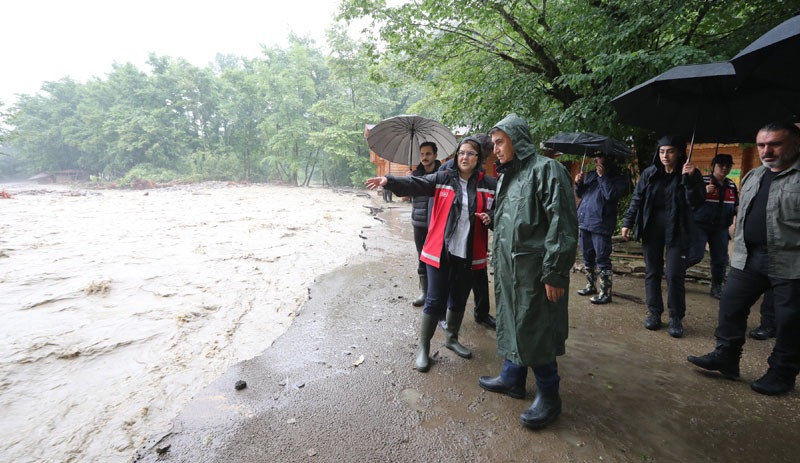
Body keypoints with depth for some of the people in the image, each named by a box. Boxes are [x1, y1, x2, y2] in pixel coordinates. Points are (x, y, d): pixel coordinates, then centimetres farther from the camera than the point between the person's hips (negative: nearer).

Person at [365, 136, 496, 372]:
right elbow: (415, 184, -14)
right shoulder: (442, 178, -1)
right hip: (440, 252, -2)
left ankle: (452, 338, 40)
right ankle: (423, 347, 19)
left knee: (459, 300, 18)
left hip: (468, 255, 2)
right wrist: (389, 181, -31)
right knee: (435, 301, 3)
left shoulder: (489, 184, 2)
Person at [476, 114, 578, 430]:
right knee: (510, 321, 18)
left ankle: (549, 396, 20)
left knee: (533, 331, 0)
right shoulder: (507, 175, 15)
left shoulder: (546, 169, -12)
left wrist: (555, 273, -21)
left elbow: (562, 223, -18)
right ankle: (512, 378, 37)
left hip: (534, 269, -8)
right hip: (508, 266, 9)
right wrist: (492, 220, 6)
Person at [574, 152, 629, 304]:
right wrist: (578, 183, -1)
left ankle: (606, 293, 5)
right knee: (587, 256, 17)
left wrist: (602, 176, -14)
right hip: (585, 222, 7)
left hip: (600, 225, -7)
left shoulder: (618, 178, -4)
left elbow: (611, 195, -20)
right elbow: (580, 194, 19)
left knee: (602, 259, -4)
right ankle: (591, 286, 32)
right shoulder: (590, 175, 15)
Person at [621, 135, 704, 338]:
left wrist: (689, 179, -24)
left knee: (675, 275, -4)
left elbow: (697, 202, -12)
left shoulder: (690, 174, -2)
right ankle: (654, 312, 19)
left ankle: (676, 318, 10)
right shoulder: (649, 174, 3)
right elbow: (637, 199, 7)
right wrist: (627, 222, 1)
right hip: (651, 229, 2)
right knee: (652, 272, 7)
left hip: (677, 231, -2)